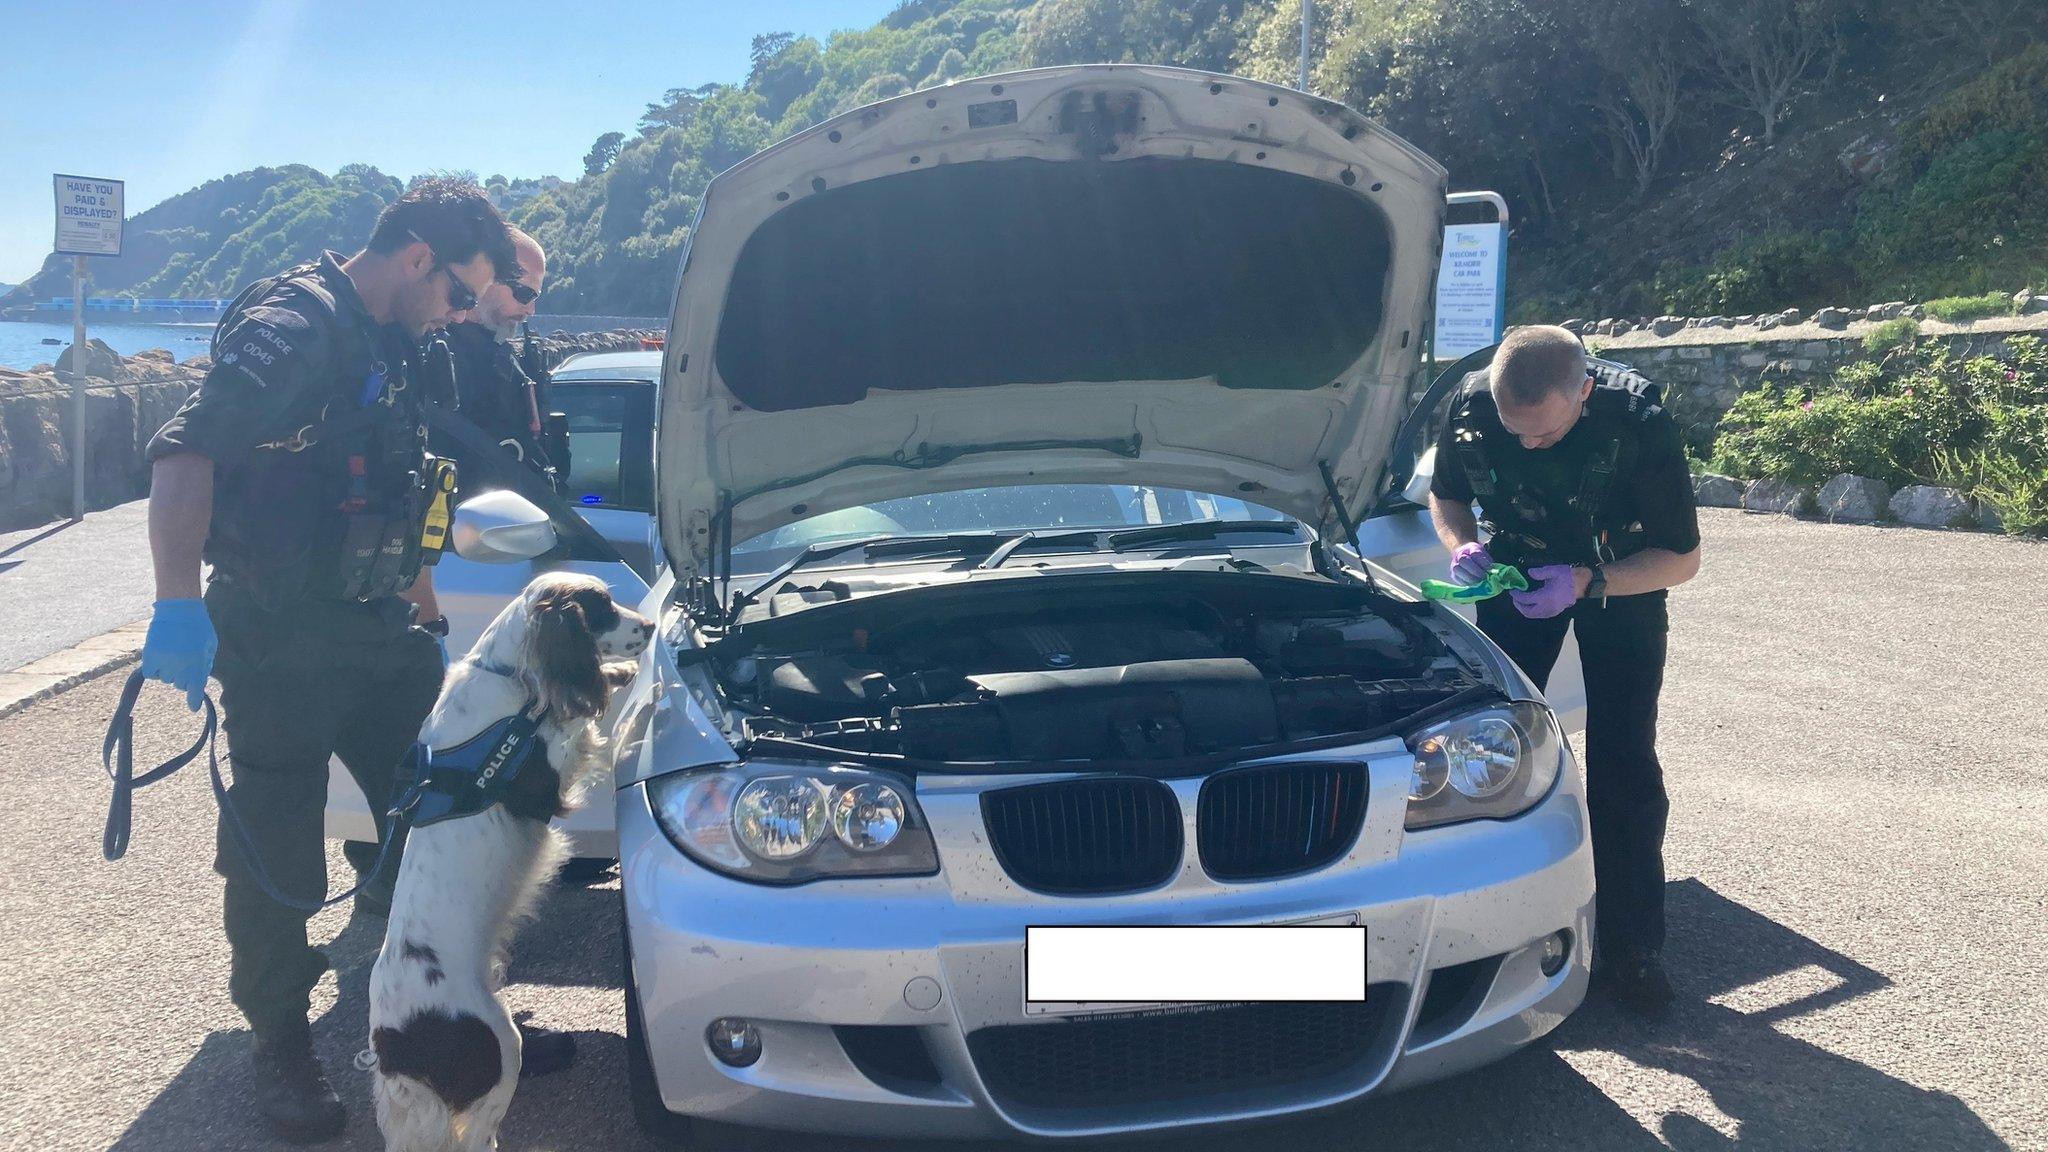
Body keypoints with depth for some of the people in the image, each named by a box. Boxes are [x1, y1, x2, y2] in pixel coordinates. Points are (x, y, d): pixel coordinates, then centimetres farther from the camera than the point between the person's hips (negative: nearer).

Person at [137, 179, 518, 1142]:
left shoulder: (393, 349, 14)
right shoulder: (294, 326, -16)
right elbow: (185, 455, -28)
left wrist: (424, 609, 27)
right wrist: (181, 604, -37)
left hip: (379, 632, 9)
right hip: (281, 646, -8)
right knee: (276, 856, 2)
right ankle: (278, 1046, 20)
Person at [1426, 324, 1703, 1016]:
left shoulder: (1638, 421, -31)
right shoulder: (1473, 409, -24)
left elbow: (1682, 558, -21)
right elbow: (1447, 495, -1)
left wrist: (1587, 582, -34)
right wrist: (1463, 545, -23)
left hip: (1623, 580, -2)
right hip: (1516, 571, 3)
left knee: (1623, 763, -7)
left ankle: (1629, 946, 3)